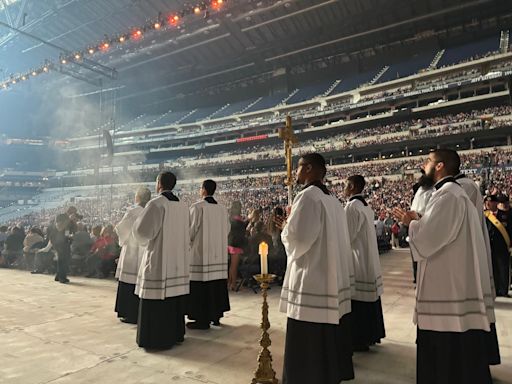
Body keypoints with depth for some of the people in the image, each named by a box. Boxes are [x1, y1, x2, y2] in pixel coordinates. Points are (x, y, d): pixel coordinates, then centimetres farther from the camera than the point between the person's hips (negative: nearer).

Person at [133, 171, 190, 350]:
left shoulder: (156, 203, -14)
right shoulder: (182, 206, 7)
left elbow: (142, 229, -17)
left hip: (159, 259, -7)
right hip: (178, 259, 7)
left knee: (157, 299, 2)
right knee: (174, 295, 15)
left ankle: (157, 338, 10)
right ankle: (175, 333, 26)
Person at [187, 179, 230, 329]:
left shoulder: (197, 207, -11)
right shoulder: (223, 209, 6)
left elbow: (191, 229, -10)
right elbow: (226, 230, 9)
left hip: (201, 252, -6)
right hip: (219, 253, 6)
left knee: (201, 286, 0)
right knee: (216, 284, 13)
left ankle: (202, 319, 4)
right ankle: (216, 315, 21)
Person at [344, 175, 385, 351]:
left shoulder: (352, 206, -17)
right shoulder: (366, 206, 11)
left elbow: (347, 235, -19)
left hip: (358, 260, -9)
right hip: (368, 260, 9)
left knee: (358, 300, 0)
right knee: (367, 299, 16)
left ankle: (360, 339, 10)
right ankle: (370, 334, 27)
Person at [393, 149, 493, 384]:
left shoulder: (447, 195, -16)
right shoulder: (456, 194, 16)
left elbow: (426, 239, -22)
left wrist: (411, 222, -4)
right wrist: (417, 221, 9)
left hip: (447, 290, -10)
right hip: (453, 287, 10)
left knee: (445, 359, 1)